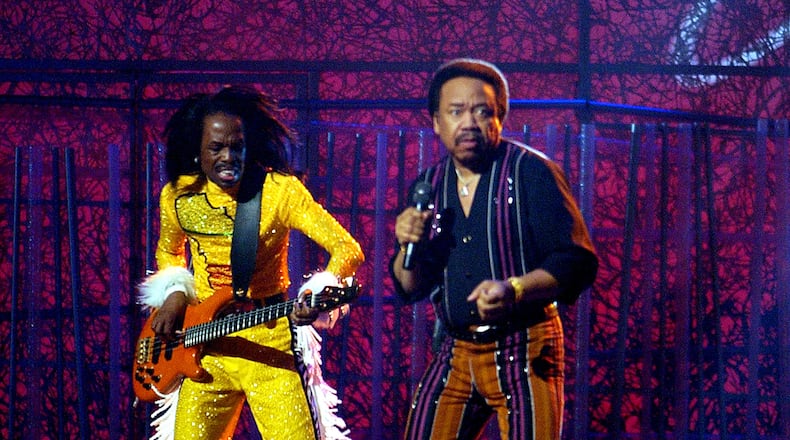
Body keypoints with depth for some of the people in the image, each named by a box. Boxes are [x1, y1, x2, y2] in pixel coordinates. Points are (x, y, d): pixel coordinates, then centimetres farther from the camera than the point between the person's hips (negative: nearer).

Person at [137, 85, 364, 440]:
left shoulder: (279, 190, -11)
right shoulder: (176, 197, 2)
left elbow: (348, 248, -18)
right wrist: (174, 292, 3)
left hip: (269, 342, -4)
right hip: (204, 346, 4)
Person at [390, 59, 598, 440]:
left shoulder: (532, 172, -8)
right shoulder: (427, 186, 8)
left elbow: (577, 263, -12)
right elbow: (410, 290, 12)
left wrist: (513, 290, -27)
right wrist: (408, 247, -10)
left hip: (523, 354, -5)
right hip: (455, 354, 5)